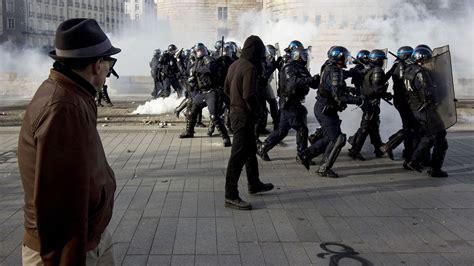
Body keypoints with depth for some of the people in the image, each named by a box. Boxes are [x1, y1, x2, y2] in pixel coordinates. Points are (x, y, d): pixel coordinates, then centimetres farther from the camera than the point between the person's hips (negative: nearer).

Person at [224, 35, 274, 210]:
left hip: (235, 110, 10)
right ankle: (231, 196, 3)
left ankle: (254, 184, 37)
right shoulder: (249, 68, -20)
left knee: (250, 149, 22)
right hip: (244, 116, -10)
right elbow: (249, 95, -26)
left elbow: (226, 89, 16)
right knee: (238, 155, -4)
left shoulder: (235, 65, 7)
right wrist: (258, 110, -11)